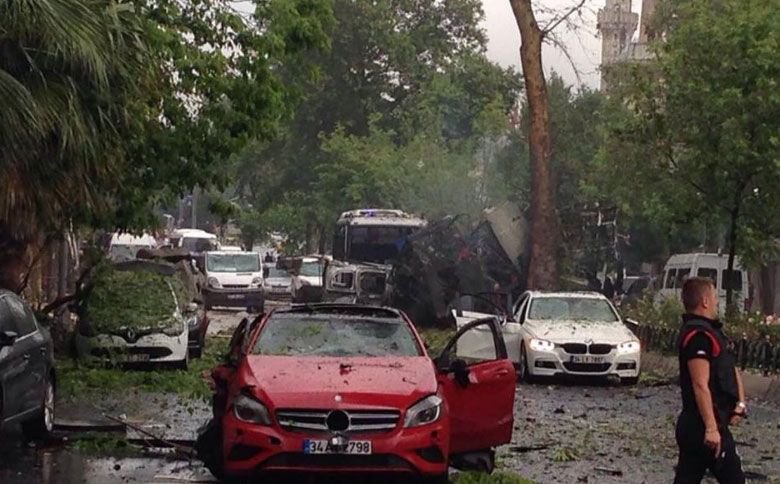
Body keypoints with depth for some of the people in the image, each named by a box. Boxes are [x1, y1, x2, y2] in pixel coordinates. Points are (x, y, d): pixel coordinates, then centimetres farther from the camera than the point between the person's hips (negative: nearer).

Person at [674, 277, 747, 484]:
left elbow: (732, 371, 21)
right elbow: (700, 385, -24)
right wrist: (711, 427, -27)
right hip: (705, 426, -10)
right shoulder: (698, 335, -17)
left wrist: (740, 403, 5)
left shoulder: (712, 331, 17)